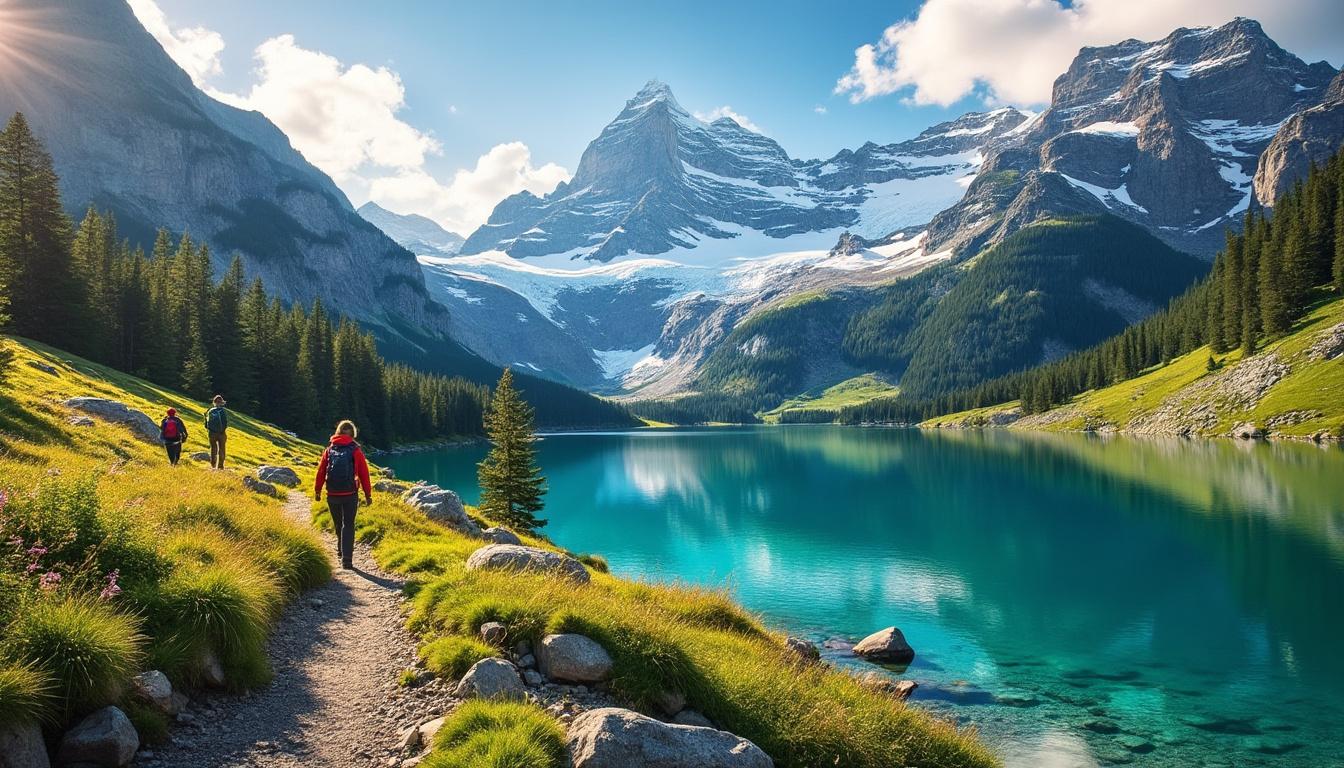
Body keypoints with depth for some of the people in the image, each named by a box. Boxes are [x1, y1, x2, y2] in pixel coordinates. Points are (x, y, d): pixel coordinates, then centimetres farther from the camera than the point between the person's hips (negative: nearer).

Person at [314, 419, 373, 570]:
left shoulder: (329, 450, 5)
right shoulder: (355, 450, -4)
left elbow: (321, 471, 7)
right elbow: (364, 474, -3)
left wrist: (317, 491, 17)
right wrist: (368, 494, 4)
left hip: (332, 495, 3)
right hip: (350, 494, -3)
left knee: (338, 524, 21)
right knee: (348, 525, 1)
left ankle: (341, 549, 40)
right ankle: (346, 559, -6)